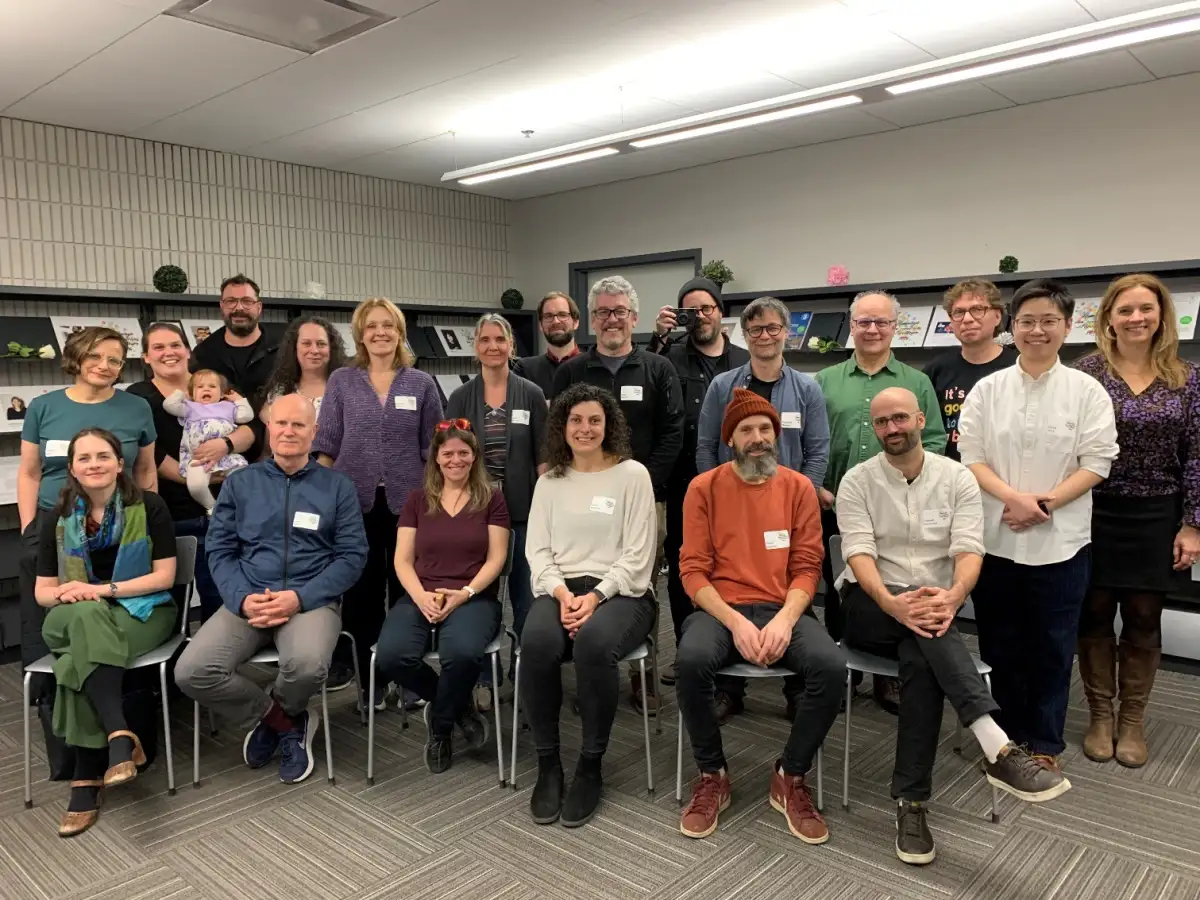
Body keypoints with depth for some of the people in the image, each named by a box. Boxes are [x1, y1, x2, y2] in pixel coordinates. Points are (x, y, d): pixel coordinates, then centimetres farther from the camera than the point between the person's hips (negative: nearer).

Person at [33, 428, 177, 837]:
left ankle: (87, 780, -31)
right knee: (86, 615, -36)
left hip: (143, 610, -2)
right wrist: (66, 594, -17)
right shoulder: (58, 518, 7)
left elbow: (165, 576, -7)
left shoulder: (148, 507, -3)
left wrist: (103, 589, -17)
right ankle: (121, 737, -42)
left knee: (81, 657, -34)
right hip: (75, 618, 2)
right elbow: (43, 592, 8)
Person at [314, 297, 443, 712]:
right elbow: (327, 444, 3)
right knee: (362, 592, 7)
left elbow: (433, 447, 5)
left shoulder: (422, 384, 4)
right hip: (356, 501, 1)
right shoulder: (341, 382, 4)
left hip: (407, 501, 0)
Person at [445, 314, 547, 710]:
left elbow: (543, 456, 2)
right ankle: (482, 678, 19)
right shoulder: (461, 397, 3)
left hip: (524, 510, 0)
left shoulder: (532, 394, 2)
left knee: (525, 593, 7)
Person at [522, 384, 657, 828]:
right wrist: (562, 592, -10)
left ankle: (591, 765, -16)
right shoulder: (549, 480, 15)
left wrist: (596, 596, -15)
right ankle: (547, 763, -13)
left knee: (594, 643, -36)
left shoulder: (633, 474, 3)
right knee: (536, 642, -31)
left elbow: (638, 555, -3)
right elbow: (537, 549, 9)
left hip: (620, 591, -3)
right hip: (561, 589, 3)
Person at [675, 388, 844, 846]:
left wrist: (785, 619, -15)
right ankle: (712, 775, -5)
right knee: (691, 660, -33)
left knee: (831, 666, -28)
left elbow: (807, 567, 3)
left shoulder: (799, 487, 5)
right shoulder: (704, 488, 1)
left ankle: (791, 778, -2)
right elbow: (693, 569, -3)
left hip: (782, 610, 2)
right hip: (720, 609, -1)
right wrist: (735, 622, -17)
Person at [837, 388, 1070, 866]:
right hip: (869, 607, -1)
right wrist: (893, 603, -33)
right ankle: (999, 749, -45)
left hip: (930, 606, 1)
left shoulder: (957, 477, 4)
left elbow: (969, 550, -8)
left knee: (921, 659, -33)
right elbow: (859, 554, -13)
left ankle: (911, 803, -28)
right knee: (923, 627, -35)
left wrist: (953, 596, -31)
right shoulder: (857, 481, 0)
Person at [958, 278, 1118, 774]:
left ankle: (1045, 744, 25)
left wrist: (1044, 504, -15)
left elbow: (1096, 463, -5)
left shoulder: (1087, 391, -1)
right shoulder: (988, 389, 2)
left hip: (1060, 541, -1)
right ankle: (1011, 737, 30)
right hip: (995, 538, 1)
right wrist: (1013, 497, -17)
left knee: (1053, 648, 9)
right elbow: (970, 457, -2)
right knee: (1002, 645, 12)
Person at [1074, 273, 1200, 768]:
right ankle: (1099, 715, 24)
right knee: (1095, 615, 7)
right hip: (1096, 513, -1)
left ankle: (1132, 720, 27)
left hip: (1157, 516, 2)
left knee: (1143, 619, 11)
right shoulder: (1086, 373, -5)